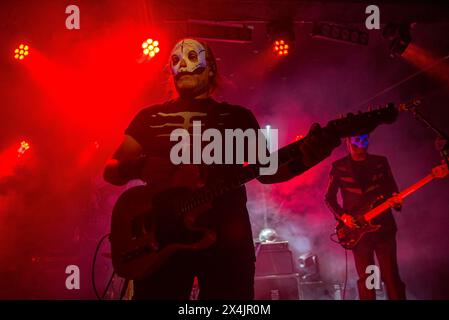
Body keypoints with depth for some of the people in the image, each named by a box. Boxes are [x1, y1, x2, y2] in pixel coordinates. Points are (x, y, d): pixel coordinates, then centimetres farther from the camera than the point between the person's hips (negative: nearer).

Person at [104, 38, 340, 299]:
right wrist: (140, 167, -15)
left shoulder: (237, 116, 11)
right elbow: (111, 170, 9)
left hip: (226, 236, 0)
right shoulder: (150, 116, 13)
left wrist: (304, 159, -15)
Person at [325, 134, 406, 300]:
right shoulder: (339, 167, 4)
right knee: (366, 279, 3)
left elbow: (392, 190, 11)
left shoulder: (380, 162, 9)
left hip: (383, 227, 1)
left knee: (391, 276, -1)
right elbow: (329, 198, 7)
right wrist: (342, 216, -8)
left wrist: (396, 201, -12)